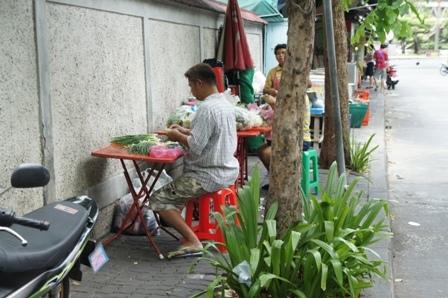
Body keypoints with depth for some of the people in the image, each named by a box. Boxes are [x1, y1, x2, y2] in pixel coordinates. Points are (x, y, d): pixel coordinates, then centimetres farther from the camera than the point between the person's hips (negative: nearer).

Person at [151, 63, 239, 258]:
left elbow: (195, 147, -25)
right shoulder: (225, 104, 7)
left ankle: (192, 241, -11)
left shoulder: (207, 108, -22)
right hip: (228, 170, 10)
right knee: (180, 182, 35)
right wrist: (185, 132, 11)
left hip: (210, 176, -10)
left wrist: (176, 135, -8)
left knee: (158, 200, -4)